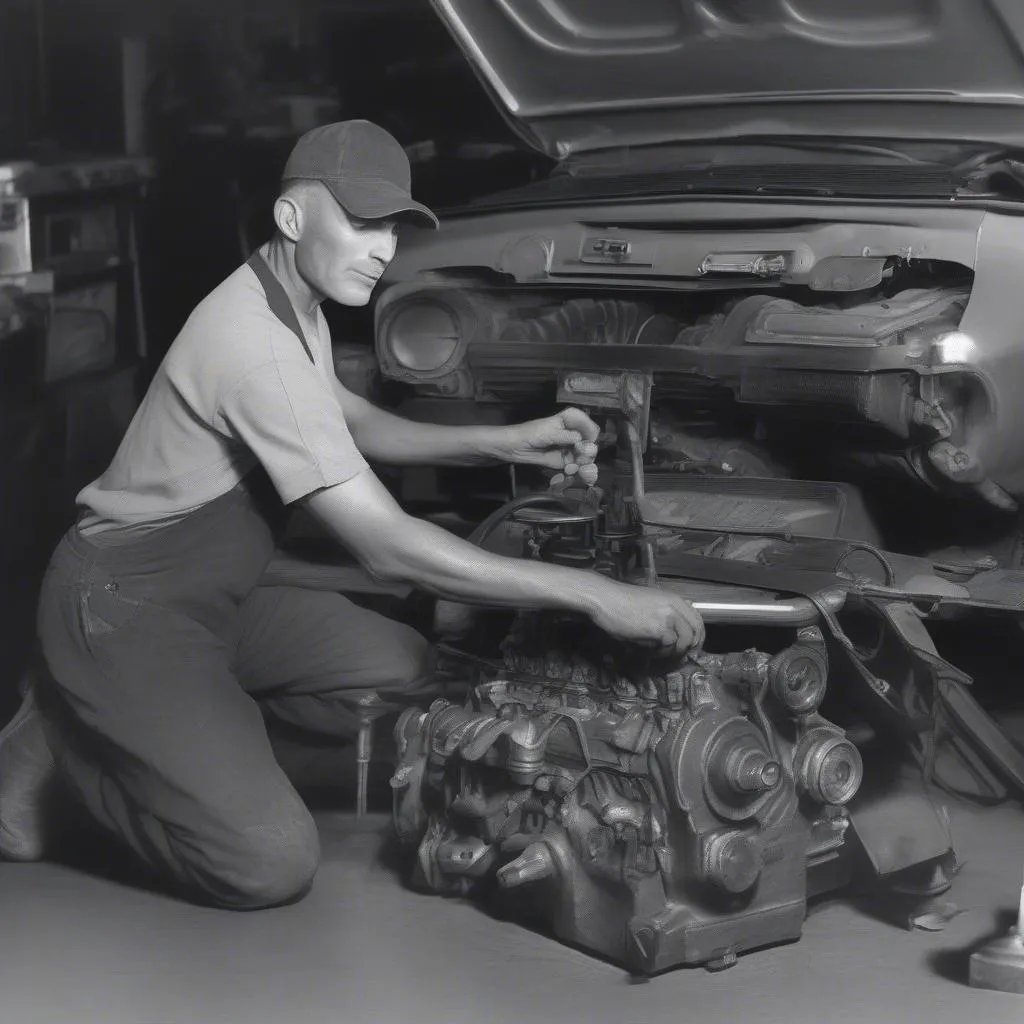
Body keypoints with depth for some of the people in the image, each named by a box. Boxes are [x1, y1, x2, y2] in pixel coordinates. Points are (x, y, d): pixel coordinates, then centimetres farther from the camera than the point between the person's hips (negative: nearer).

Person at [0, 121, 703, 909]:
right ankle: (66, 737, 3)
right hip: (125, 610, -10)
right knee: (272, 866, -20)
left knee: (404, 669, 1)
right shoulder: (258, 342, -28)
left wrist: (504, 444, 7)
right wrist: (591, 595, -30)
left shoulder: (295, 306, 4)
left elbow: (352, 423, 23)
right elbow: (388, 547, -30)